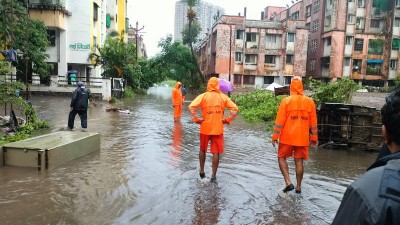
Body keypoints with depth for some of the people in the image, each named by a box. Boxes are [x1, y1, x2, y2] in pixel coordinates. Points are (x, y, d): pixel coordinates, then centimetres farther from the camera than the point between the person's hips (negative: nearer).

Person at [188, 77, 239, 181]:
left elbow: (191, 107, -17)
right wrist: (227, 120, 1)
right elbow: (235, 109, -4)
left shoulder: (203, 96, -5)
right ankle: (213, 176, 8)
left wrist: (196, 119, -7)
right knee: (216, 152, 6)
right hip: (218, 129, 0)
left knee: (202, 150, 20)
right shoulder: (223, 97, 0)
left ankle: (202, 171, 28)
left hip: (205, 127, 0)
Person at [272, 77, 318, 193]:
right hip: (302, 138, 3)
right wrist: (314, 137, 14)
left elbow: (279, 120, -9)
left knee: (281, 158, 12)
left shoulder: (286, 101, -8)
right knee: (299, 161, 10)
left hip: (287, 137, -3)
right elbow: (313, 122, 6)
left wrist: (275, 136, -3)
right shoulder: (310, 101, 2)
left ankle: (288, 183, 0)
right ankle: (298, 187, 19)